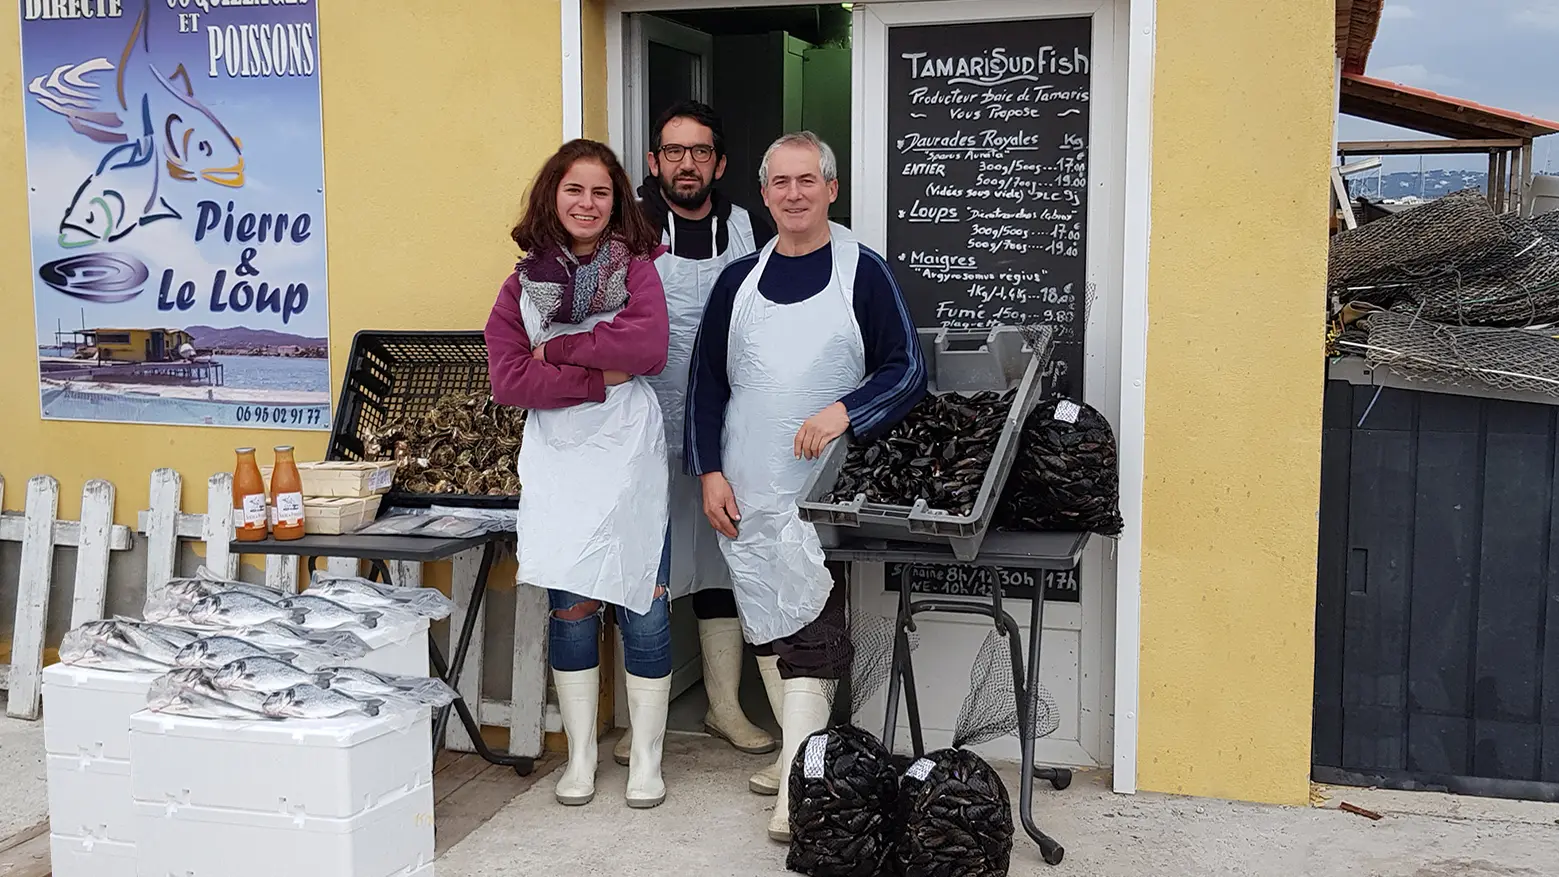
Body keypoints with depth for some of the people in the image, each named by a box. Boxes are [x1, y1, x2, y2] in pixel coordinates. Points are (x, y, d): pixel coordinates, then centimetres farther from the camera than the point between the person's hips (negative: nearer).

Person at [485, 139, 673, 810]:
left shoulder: (637, 266, 2)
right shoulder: (524, 281, 7)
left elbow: (649, 347, -16)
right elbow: (508, 381, -5)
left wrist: (557, 349, -10)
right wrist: (600, 376, -12)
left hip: (629, 457, -2)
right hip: (557, 461, 2)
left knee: (643, 607, 1)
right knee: (570, 608, 6)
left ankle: (647, 757, 17)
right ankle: (580, 755, 22)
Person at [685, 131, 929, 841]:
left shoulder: (863, 273, 0)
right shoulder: (739, 280, 10)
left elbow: (908, 371, -3)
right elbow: (707, 381, 12)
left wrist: (844, 411, -19)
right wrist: (710, 473, 3)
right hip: (744, 495, 4)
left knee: (808, 644, -7)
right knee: (767, 632, 12)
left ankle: (796, 796, -3)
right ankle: (796, 754, 28)